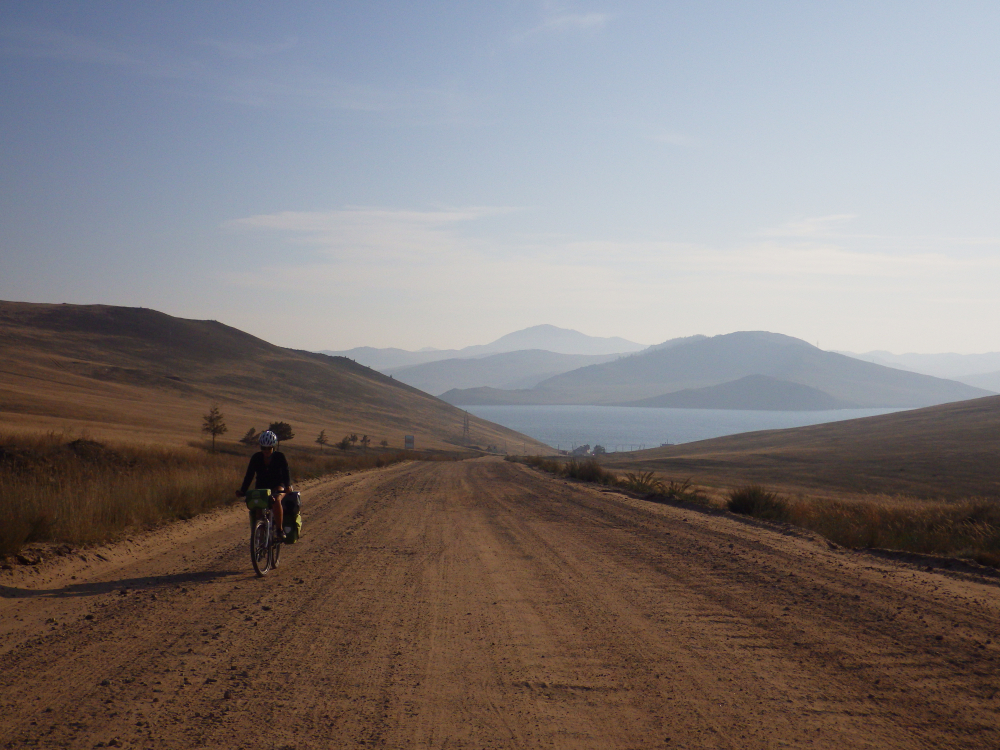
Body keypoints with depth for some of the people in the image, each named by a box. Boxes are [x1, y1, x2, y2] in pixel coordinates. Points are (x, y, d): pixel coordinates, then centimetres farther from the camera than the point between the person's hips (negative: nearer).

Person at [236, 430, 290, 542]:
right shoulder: (256, 458, -5)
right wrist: (243, 491, -23)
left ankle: (280, 530, -26)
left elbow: (285, 473, -19)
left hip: (277, 487, -2)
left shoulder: (279, 456, -10)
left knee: (276, 500, -35)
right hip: (261, 487, 2)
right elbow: (249, 475, -9)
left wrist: (288, 486, -38)